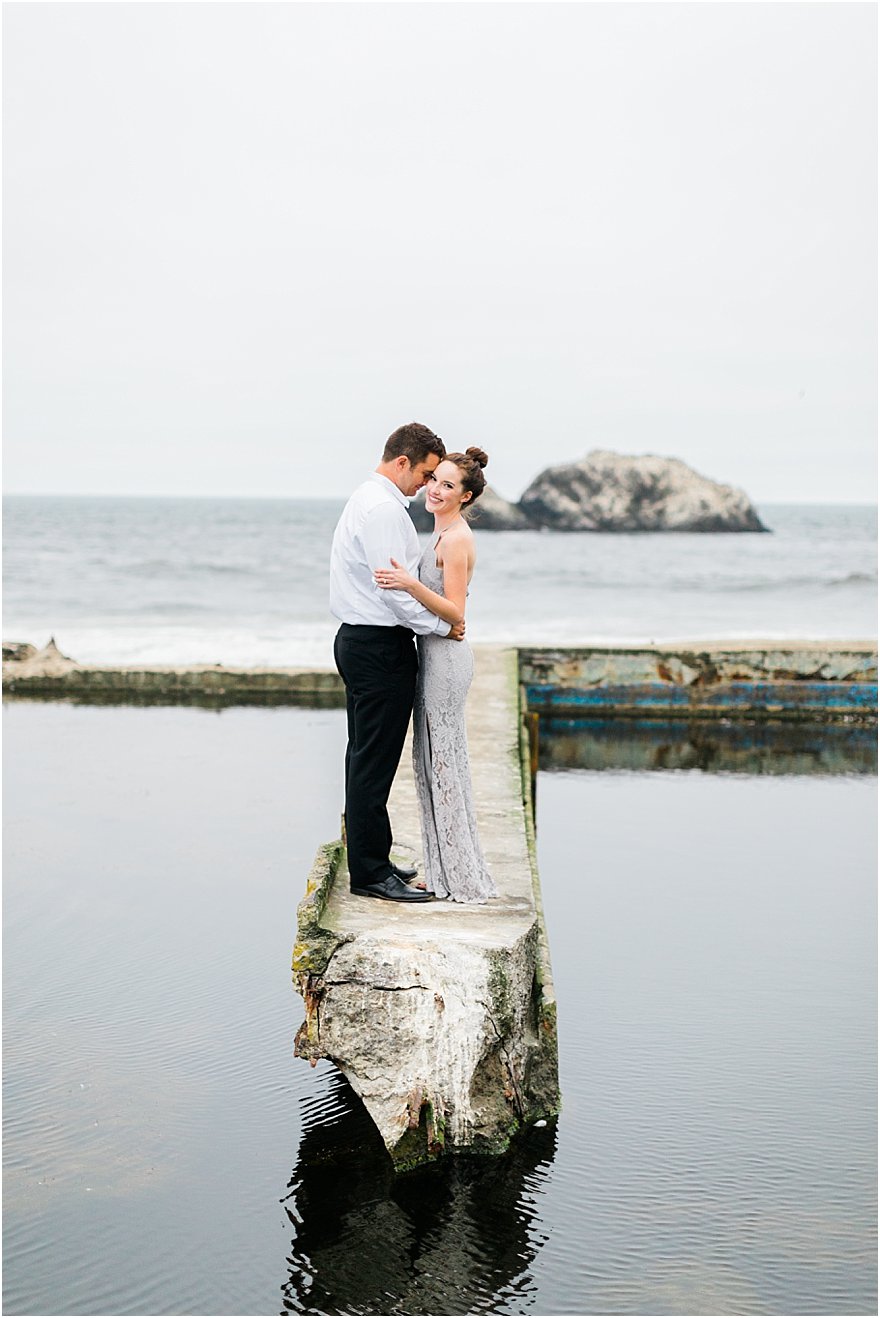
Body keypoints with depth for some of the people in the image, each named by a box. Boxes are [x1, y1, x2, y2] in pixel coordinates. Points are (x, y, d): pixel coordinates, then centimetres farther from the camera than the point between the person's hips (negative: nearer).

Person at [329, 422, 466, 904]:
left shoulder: (368, 499, 17)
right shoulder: (384, 509, -17)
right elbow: (395, 588, -21)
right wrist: (443, 627, -11)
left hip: (360, 642, 11)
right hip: (381, 646, -11)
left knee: (366, 757, 15)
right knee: (374, 761, -6)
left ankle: (369, 861, 24)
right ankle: (371, 873, -2)